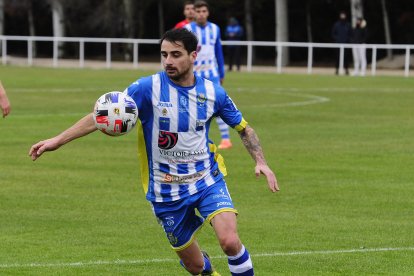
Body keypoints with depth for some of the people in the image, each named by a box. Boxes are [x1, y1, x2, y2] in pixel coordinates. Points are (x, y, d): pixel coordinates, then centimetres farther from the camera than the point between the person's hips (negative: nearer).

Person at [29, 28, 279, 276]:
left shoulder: (213, 92, -4)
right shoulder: (148, 88, -12)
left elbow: (244, 128, 10)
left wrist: (261, 161, -5)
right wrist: (58, 140, -18)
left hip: (208, 180, 1)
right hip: (167, 191, 0)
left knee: (230, 241, -24)